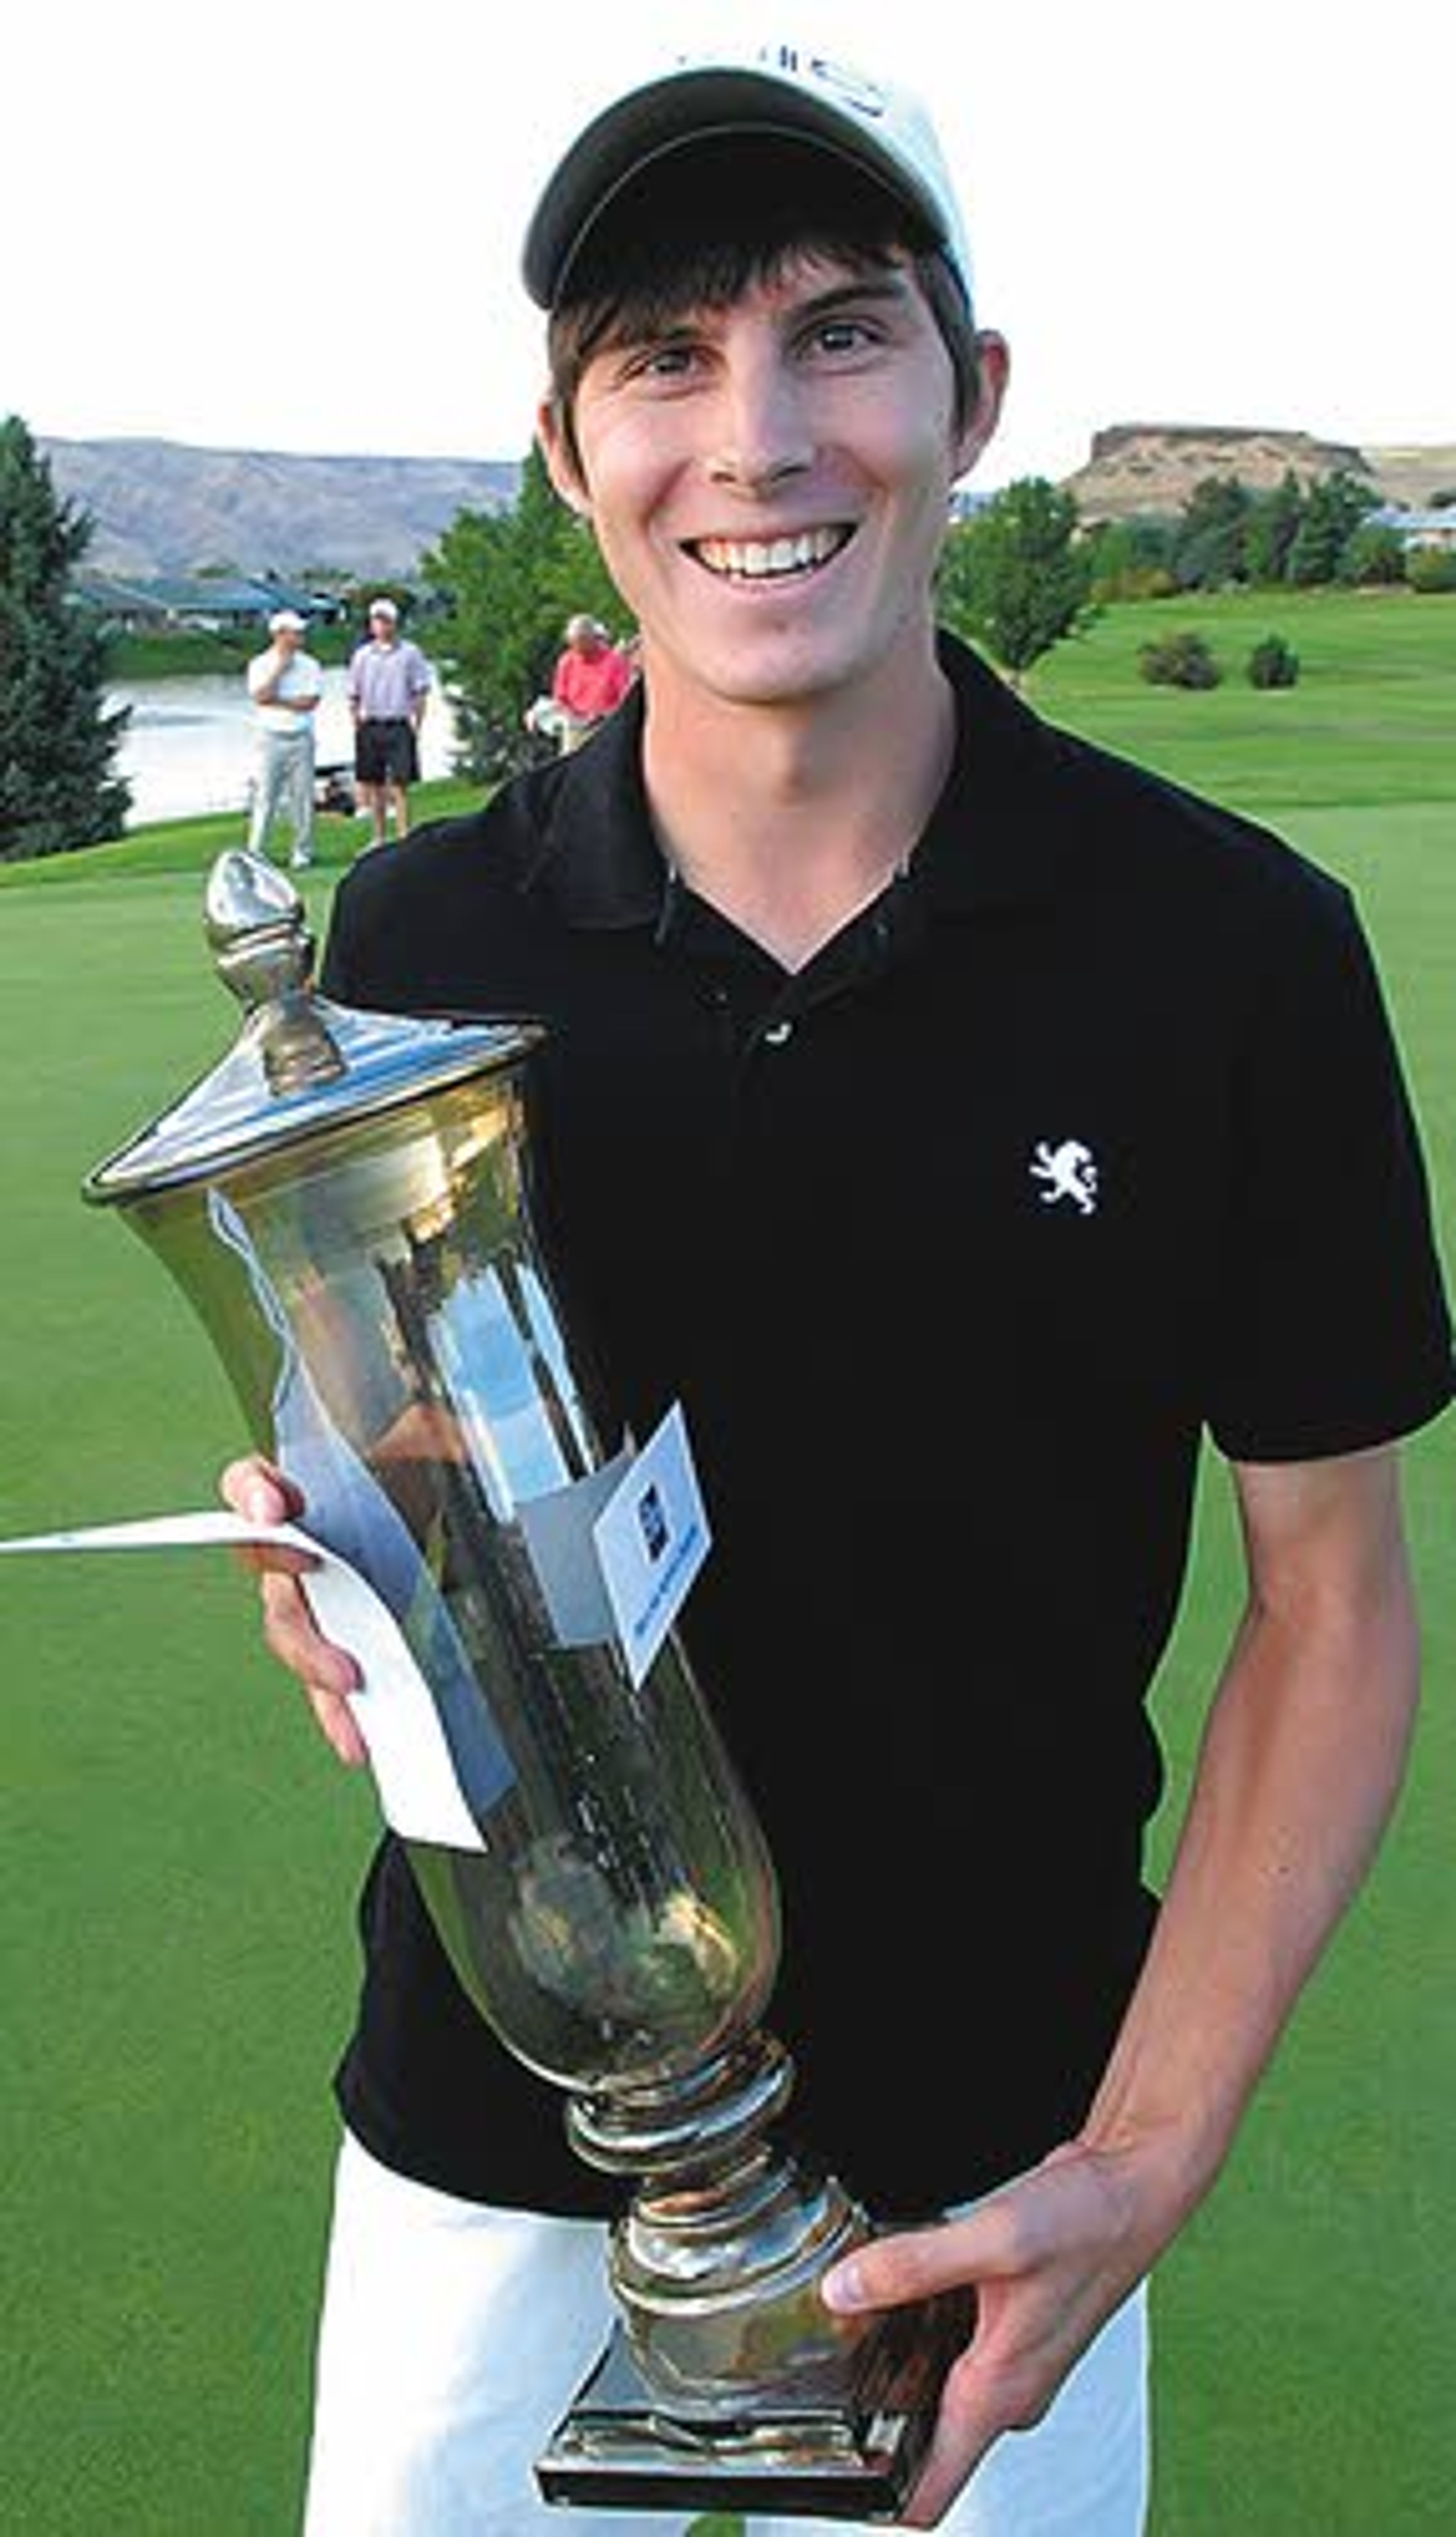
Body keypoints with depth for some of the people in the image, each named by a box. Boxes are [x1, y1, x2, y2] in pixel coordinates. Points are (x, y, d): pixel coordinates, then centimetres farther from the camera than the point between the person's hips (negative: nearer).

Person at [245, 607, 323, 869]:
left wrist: (278, 701, -9)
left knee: (303, 795, 1)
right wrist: (280, 669, -9)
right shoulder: (260, 664, 3)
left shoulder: (310, 665, 5)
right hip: (272, 737, -1)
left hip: (301, 737, 1)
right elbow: (261, 697, -12)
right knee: (266, 796, -2)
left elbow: (311, 702, -7)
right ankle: (257, 852, 3)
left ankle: (303, 851, 10)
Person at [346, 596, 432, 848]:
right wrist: (357, 725, 4)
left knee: (399, 786, -6)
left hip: (399, 727, -3)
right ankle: (379, 838, 17)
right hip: (370, 727, 3)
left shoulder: (410, 653, 2)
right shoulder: (362, 655, 9)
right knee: (374, 785, 8)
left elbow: (421, 693, 2)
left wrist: (417, 726, -4)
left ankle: (404, 837, -4)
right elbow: (354, 696, 12)